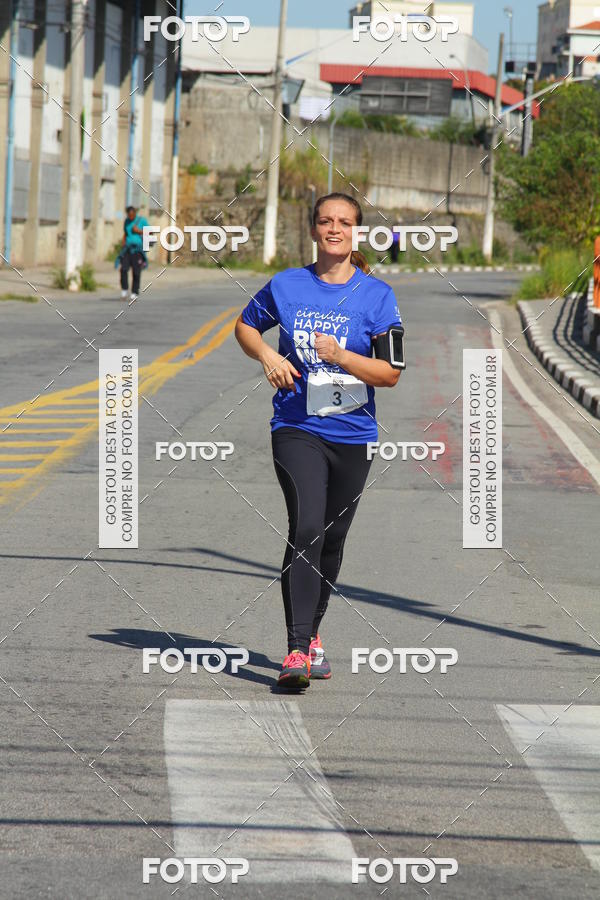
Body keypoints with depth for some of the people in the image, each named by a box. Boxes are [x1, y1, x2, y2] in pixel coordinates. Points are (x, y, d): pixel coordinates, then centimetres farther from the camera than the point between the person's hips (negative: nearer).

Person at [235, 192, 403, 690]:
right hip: (297, 429, -2)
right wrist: (267, 356, -1)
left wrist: (340, 355, -19)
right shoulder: (287, 286, 2)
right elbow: (246, 325, 19)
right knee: (306, 529, -19)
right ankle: (298, 649, -23)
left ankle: (312, 633, 34)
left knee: (331, 540, 13)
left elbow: (391, 373, -4)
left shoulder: (377, 295, -2)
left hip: (353, 435, 2)